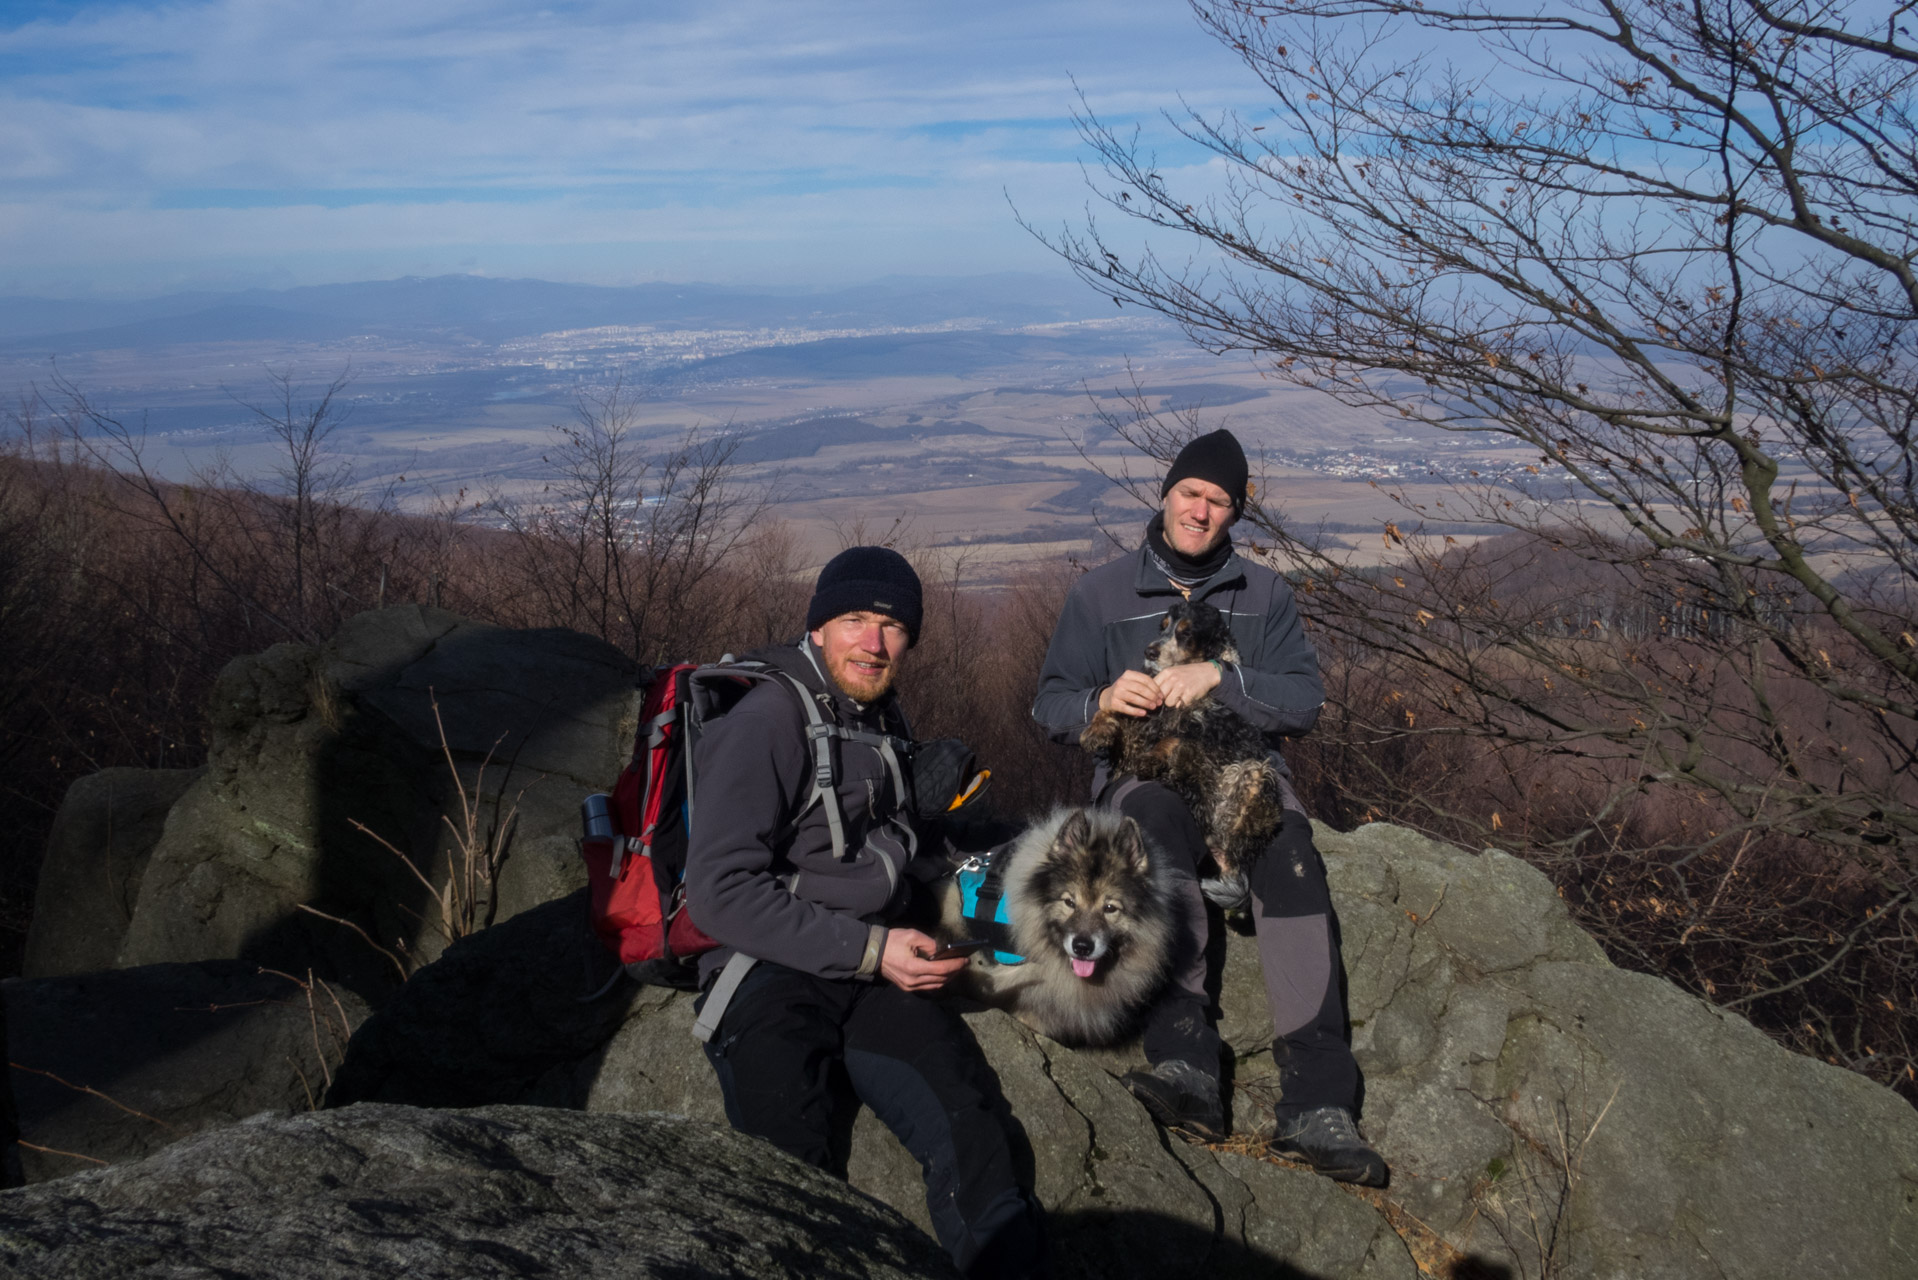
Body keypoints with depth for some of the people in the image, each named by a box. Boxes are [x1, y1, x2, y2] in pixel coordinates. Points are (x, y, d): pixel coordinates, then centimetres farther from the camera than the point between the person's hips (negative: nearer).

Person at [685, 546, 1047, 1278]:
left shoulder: (882, 720, 18)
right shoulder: (769, 721, -8)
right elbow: (720, 892, -14)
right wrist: (868, 949, -15)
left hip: (876, 974, 6)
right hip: (768, 978, -6)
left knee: (969, 1129, -20)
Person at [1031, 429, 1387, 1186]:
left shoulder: (1263, 595, 13)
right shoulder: (1100, 594, 10)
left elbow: (1305, 700, 1)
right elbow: (1051, 707, 6)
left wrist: (1220, 677, -16)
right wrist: (1102, 700, -18)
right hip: (1141, 774, -1)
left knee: (1292, 857, -34)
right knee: (1158, 824, -39)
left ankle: (1317, 1103, -40)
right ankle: (1185, 1065, -48)